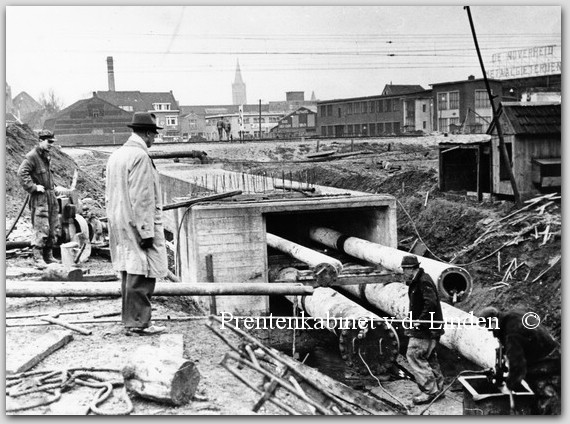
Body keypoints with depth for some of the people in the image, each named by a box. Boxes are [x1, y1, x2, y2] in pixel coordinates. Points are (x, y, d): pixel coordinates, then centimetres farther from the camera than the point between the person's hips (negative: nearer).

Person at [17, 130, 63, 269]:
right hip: (39, 197, -9)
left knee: (54, 229, 10)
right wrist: (33, 187, -22)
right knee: (41, 228, -10)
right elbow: (21, 173, -20)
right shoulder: (32, 156, -12)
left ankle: (48, 256, 20)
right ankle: (38, 259, -5)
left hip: (51, 196, 9)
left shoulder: (47, 156, 15)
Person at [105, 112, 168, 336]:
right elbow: (141, 198, -19)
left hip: (119, 223, 10)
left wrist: (115, 223, 20)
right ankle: (138, 322, -3)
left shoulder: (116, 155, 14)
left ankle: (130, 319, 22)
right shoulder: (140, 156, -16)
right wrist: (146, 231, -18)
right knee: (141, 274, -5)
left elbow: (109, 195, 17)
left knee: (129, 271, 15)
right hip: (138, 223, -10)